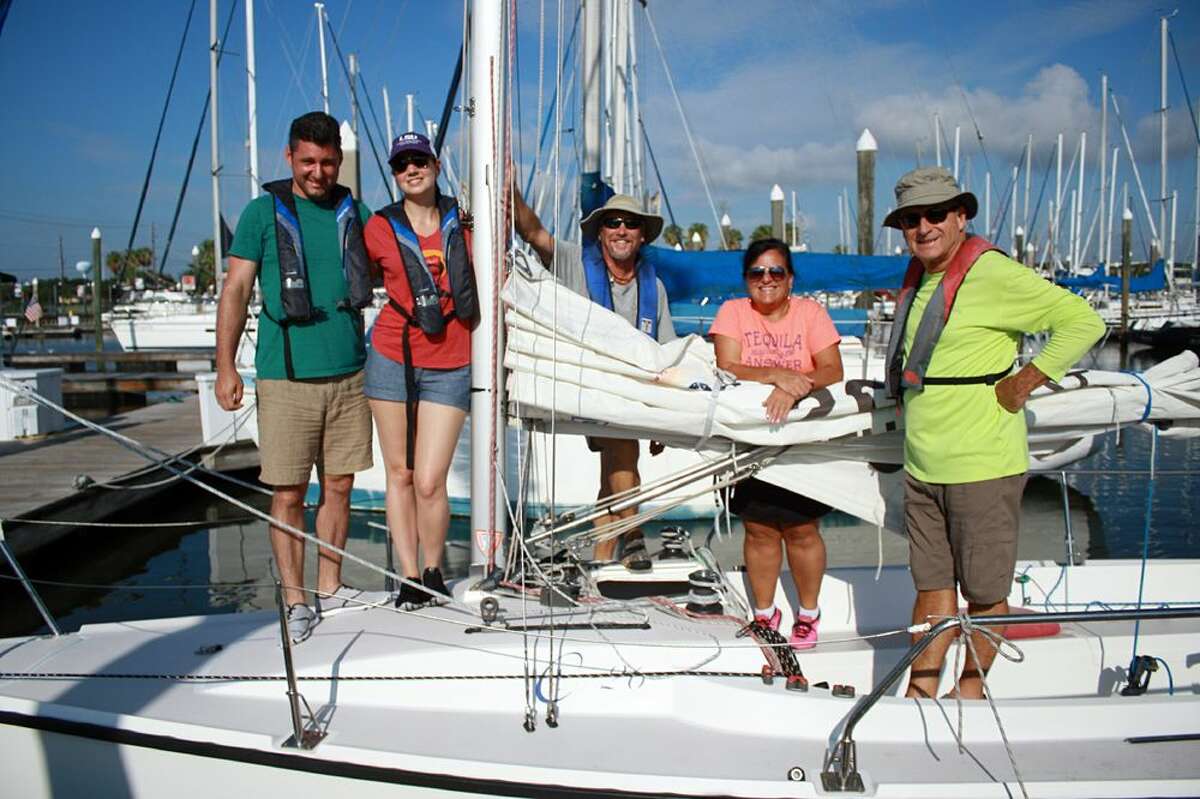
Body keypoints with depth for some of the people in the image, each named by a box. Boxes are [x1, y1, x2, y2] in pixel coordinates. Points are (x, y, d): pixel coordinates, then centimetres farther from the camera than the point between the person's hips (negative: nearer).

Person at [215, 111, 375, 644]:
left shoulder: (355, 213, 11)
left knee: (339, 486, 9)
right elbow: (237, 289, -1)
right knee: (288, 494, 0)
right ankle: (295, 601, 11)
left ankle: (330, 589, 22)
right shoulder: (263, 213, 1)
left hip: (348, 375, 3)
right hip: (286, 377, -3)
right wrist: (225, 365, -9)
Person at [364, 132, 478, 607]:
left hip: (449, 367, 0)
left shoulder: (461, 221, 6)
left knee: (429, 482, -7)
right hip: (392, 358, 1)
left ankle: (434, 572, 17)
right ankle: (409, 577, 19)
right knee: (399, 473, 6)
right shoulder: (379, 228, 2)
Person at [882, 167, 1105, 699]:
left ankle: (972, 685, 26)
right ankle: (920, 695, 21)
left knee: (983, 591, 7)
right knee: (932, 585, 13)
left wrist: (1020, 385, -14)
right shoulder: (917, 280, 12)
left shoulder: (991, 273, -13)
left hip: (982, 466, -7)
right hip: (922, 467, 8)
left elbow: (1083, 321, -16)